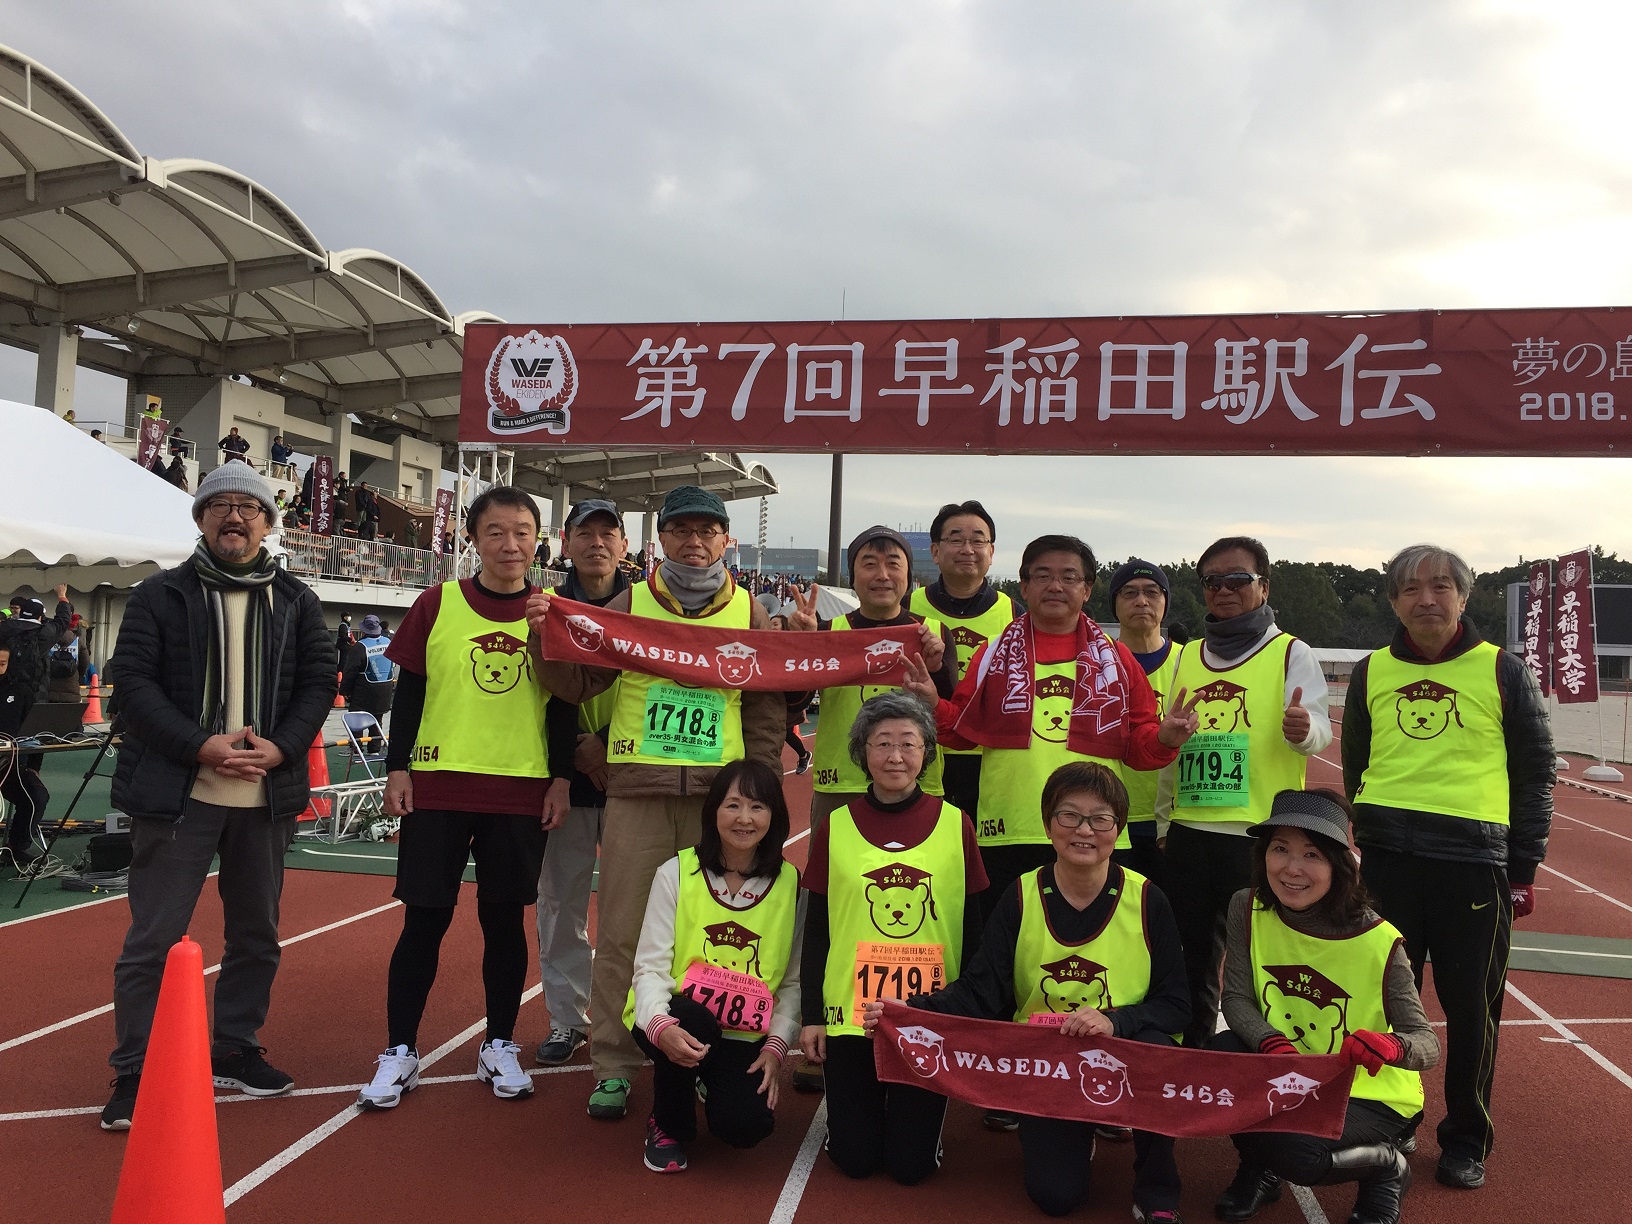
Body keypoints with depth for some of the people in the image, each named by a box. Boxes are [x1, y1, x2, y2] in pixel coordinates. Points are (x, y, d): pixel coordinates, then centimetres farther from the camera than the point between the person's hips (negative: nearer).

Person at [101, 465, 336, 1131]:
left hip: (267, 795, 4)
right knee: (153, 938, 0)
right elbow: (132, 680, -7)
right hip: (178, 793, -3)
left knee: (257, 933, 14)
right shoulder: (161, 594, 0)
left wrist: (280, 747, -12)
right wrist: (201, 747, -18)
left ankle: (235, 1049, 31)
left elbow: (318, 682, 5)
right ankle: (134, 1072, 13)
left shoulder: (296, 601, 8)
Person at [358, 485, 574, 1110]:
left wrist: (561, 778, 1)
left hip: (521, 794, 1)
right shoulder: (436, 605, 1)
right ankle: (399, 1053, 18)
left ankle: (499, 1047, 25)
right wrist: (397, 767, -2)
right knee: (425, 918, 4)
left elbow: (563, 706, 6)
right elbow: (408, 692, 4)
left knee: (505, 918, 9)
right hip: (437, 786, -1)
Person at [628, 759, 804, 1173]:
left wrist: (776, 1044, -10)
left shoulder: (790, 885, -2)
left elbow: (793, 980, 2)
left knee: (746, 1126, -22)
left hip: (745, 1036, 1)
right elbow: (651, 966, -12)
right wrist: (660, 1025, -30)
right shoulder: (676, 873, -8)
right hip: (678, 1023, -1)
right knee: (692, 1017, -35)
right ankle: (668, 1125, -3)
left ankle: (712, 1084, 18)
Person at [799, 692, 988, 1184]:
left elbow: (973, 927, 4)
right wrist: (811, 1014, 2)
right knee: (854, 1158, 4)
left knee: (910, 1163, 3)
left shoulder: (955, 824, -2)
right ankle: (862, 1110, 36)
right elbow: (816, 929, 4)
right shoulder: (836, 826, -1)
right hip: (851, 1011, 1)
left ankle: (909, 1110, 34)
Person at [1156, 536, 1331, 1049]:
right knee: (1190, 962, 13)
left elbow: (1318, 730, -11)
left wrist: (1304, 727, -34)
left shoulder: (1291, 652, 1)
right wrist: (1165, 816, 17)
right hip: (1188, 834, 5)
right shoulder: (1188, 656, 13)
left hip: (1262, 835, -4)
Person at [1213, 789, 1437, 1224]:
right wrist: (1273, 1043, -32)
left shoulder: (1378, 942, -22)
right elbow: (1236, 999, -11)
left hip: (1370, 1095, -4)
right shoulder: (1248, 909, -12)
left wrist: (1393, 1046, -43)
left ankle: (1386, 1166, 8)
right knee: (1222, 1053, -25)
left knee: (1296, 1150, -29)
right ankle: (1258, 1168, 7)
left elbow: (1428, 1043, -19)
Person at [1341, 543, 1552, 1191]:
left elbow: (1534, 774, 4)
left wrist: (1524, 867, 1)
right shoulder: (1371, 672, 9)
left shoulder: (1502, 671, 2)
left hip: (1473, 857, -2)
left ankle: (1466, 1140, 23)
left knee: (1472, 1005, 6)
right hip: (1387, 856, 2)